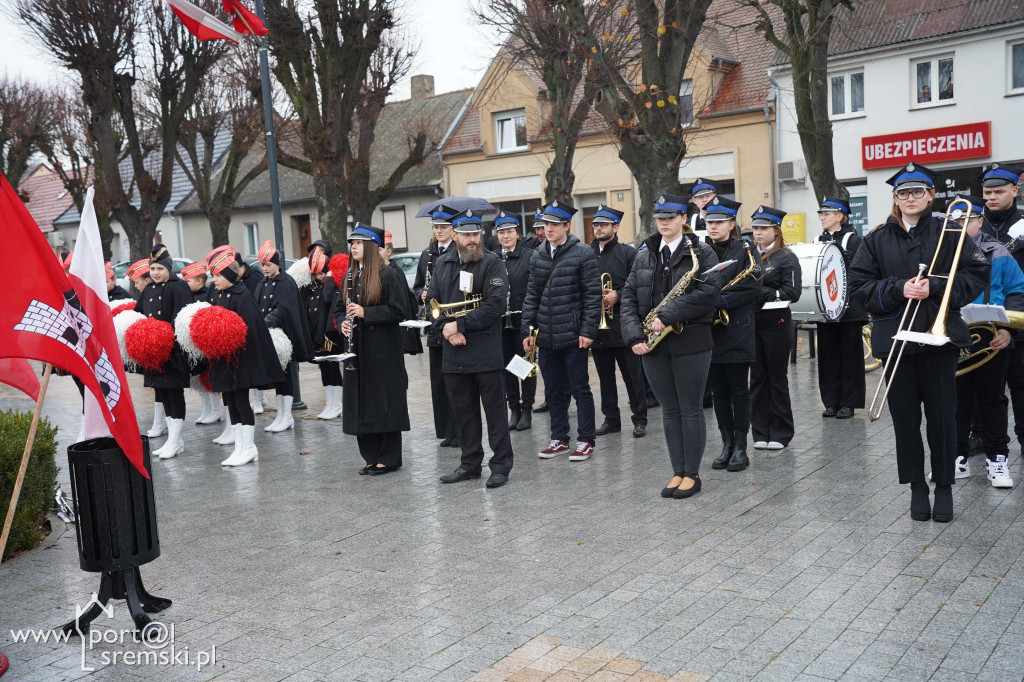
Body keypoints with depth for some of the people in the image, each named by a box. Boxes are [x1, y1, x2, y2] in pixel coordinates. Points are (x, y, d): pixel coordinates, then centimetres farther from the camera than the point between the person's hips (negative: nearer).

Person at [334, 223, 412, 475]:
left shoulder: (389, 275, -7)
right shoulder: (350, 277, 13)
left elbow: (399, 311, -12)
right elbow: (339, 308, 21)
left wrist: (365, 313, -18)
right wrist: (342, 322, -1)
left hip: (383, 350, -6)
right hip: (358, 351, 7)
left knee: (386, 403, -1)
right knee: (362, 405, 8)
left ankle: (389, 458, 9)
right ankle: (372, 457, 19)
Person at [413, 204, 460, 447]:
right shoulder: (427, 255, 14)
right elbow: (417, 287, 20)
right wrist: (422, 294, -2)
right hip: (436, 327, 6)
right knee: (439, 381, 9)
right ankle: (446, 430, 20)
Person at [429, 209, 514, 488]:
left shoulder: (492, 263, -5)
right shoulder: (442, 264, 11)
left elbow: (495, 305, -14)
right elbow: (433, 300, 9)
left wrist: (459, 324, -15)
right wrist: (446, 329, -8)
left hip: (486, 351, -5)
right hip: (454, 351, 5)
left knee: (495, 410, 2)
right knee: (463, 411, 14)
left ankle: (501, 464, 12)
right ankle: (470, 463, 26)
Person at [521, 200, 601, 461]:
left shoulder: (583, 254, -7)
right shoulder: (537, 256, 9)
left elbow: (593, 295, -8)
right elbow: (532, 295, 12)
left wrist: (588, 331, -13)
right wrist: (526, 329, 6)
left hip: (573, 336, -5)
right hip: (546, 338, 5)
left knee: (580, 388, 4)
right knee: (553, 391, 13)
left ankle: (586, 440, 14)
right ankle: (559, 439, 24)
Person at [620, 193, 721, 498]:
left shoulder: (701, 252, -3)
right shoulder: (644, 255, 10)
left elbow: (709, 291, -18)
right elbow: (629, 297, 7)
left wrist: (667, 316, -20)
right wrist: (635, 336, -7)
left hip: (690, 341, -4)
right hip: (654, 345, 4)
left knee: (690, 409, 3)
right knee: (669, 410, 10)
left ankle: (692, 474, 13)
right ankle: (677, 472, 19)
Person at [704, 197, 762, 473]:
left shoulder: (744, 250, -3)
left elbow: (752, 289, -12)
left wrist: (720, 300, -19)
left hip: (736, 330, -4)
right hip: (709, 332, 4)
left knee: (738, 390, 2)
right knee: (718, 391, 9)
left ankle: (740, 447, 9)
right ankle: (727, 444, 18)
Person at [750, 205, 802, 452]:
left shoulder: (787, 258, -4)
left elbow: (792, 293, -12)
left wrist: (763, 293, -19)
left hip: (776, 322, -5)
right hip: (751, 321, 5)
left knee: (777, 377, 2)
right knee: (757, 377, 8)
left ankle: (780, 433, 13)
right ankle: (761, 433, 16)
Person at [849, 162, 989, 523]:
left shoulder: (948, 233, 2)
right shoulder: (877, 239, 5)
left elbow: (978, 273, -2)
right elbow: (859, 285, 1)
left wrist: (935, 287, -15)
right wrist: (899, 290, -14)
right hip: (894, 339, 1)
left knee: (942, 414, 4)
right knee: (905, 416, 6)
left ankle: (944, 486, 19)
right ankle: (916, 486, 19)